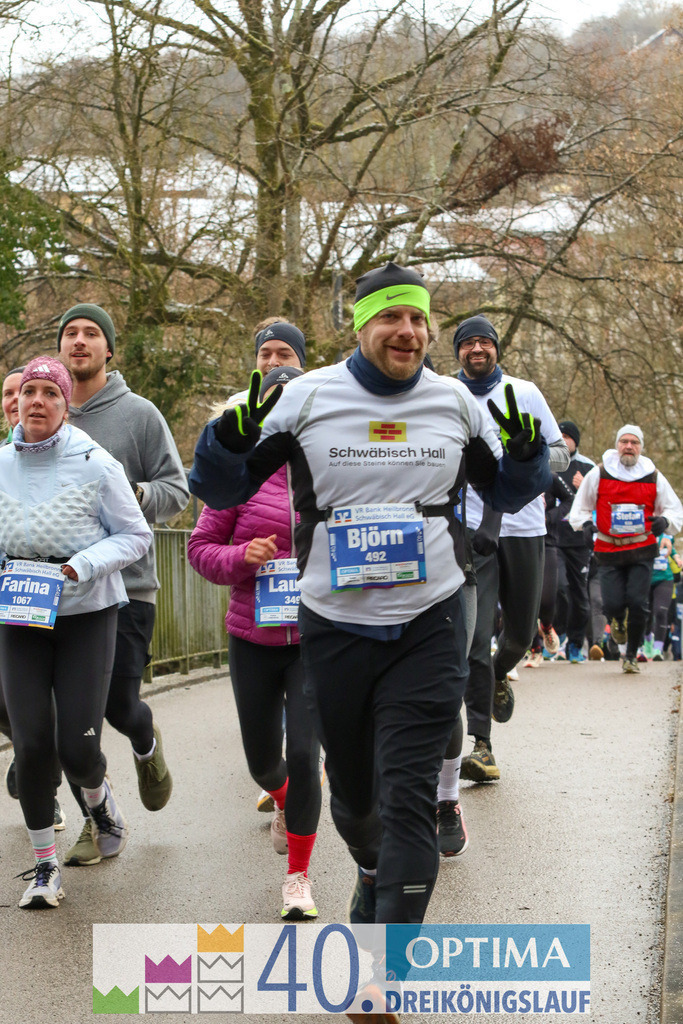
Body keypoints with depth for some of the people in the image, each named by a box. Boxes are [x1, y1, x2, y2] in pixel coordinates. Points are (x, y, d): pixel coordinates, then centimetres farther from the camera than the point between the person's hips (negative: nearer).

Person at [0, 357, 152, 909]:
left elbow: (136, 535, -5)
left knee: (78, 747, -6)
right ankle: (45, 863, 11)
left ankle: (98, 797, 32)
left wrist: (80, 567, -18)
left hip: (87, 615, -2)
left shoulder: (95, 464, -10)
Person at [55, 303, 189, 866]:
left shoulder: (139, 413, 1)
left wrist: (134, 495, -17)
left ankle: (146, 745, 34)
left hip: (126, 586, -3)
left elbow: (177, 491, 1)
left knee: (119, 704, -3)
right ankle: (96, 819, 17)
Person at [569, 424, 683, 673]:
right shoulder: (598, 474, 2)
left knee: (638, 603, -10)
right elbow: (580, 508, 12)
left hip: (642, 551, 0)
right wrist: (585, 524, -9)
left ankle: (632, 655, 10)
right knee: (612, 605, -9)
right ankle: (619, 622, 31)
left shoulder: (654, 477, 5)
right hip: (608, 552, 0)